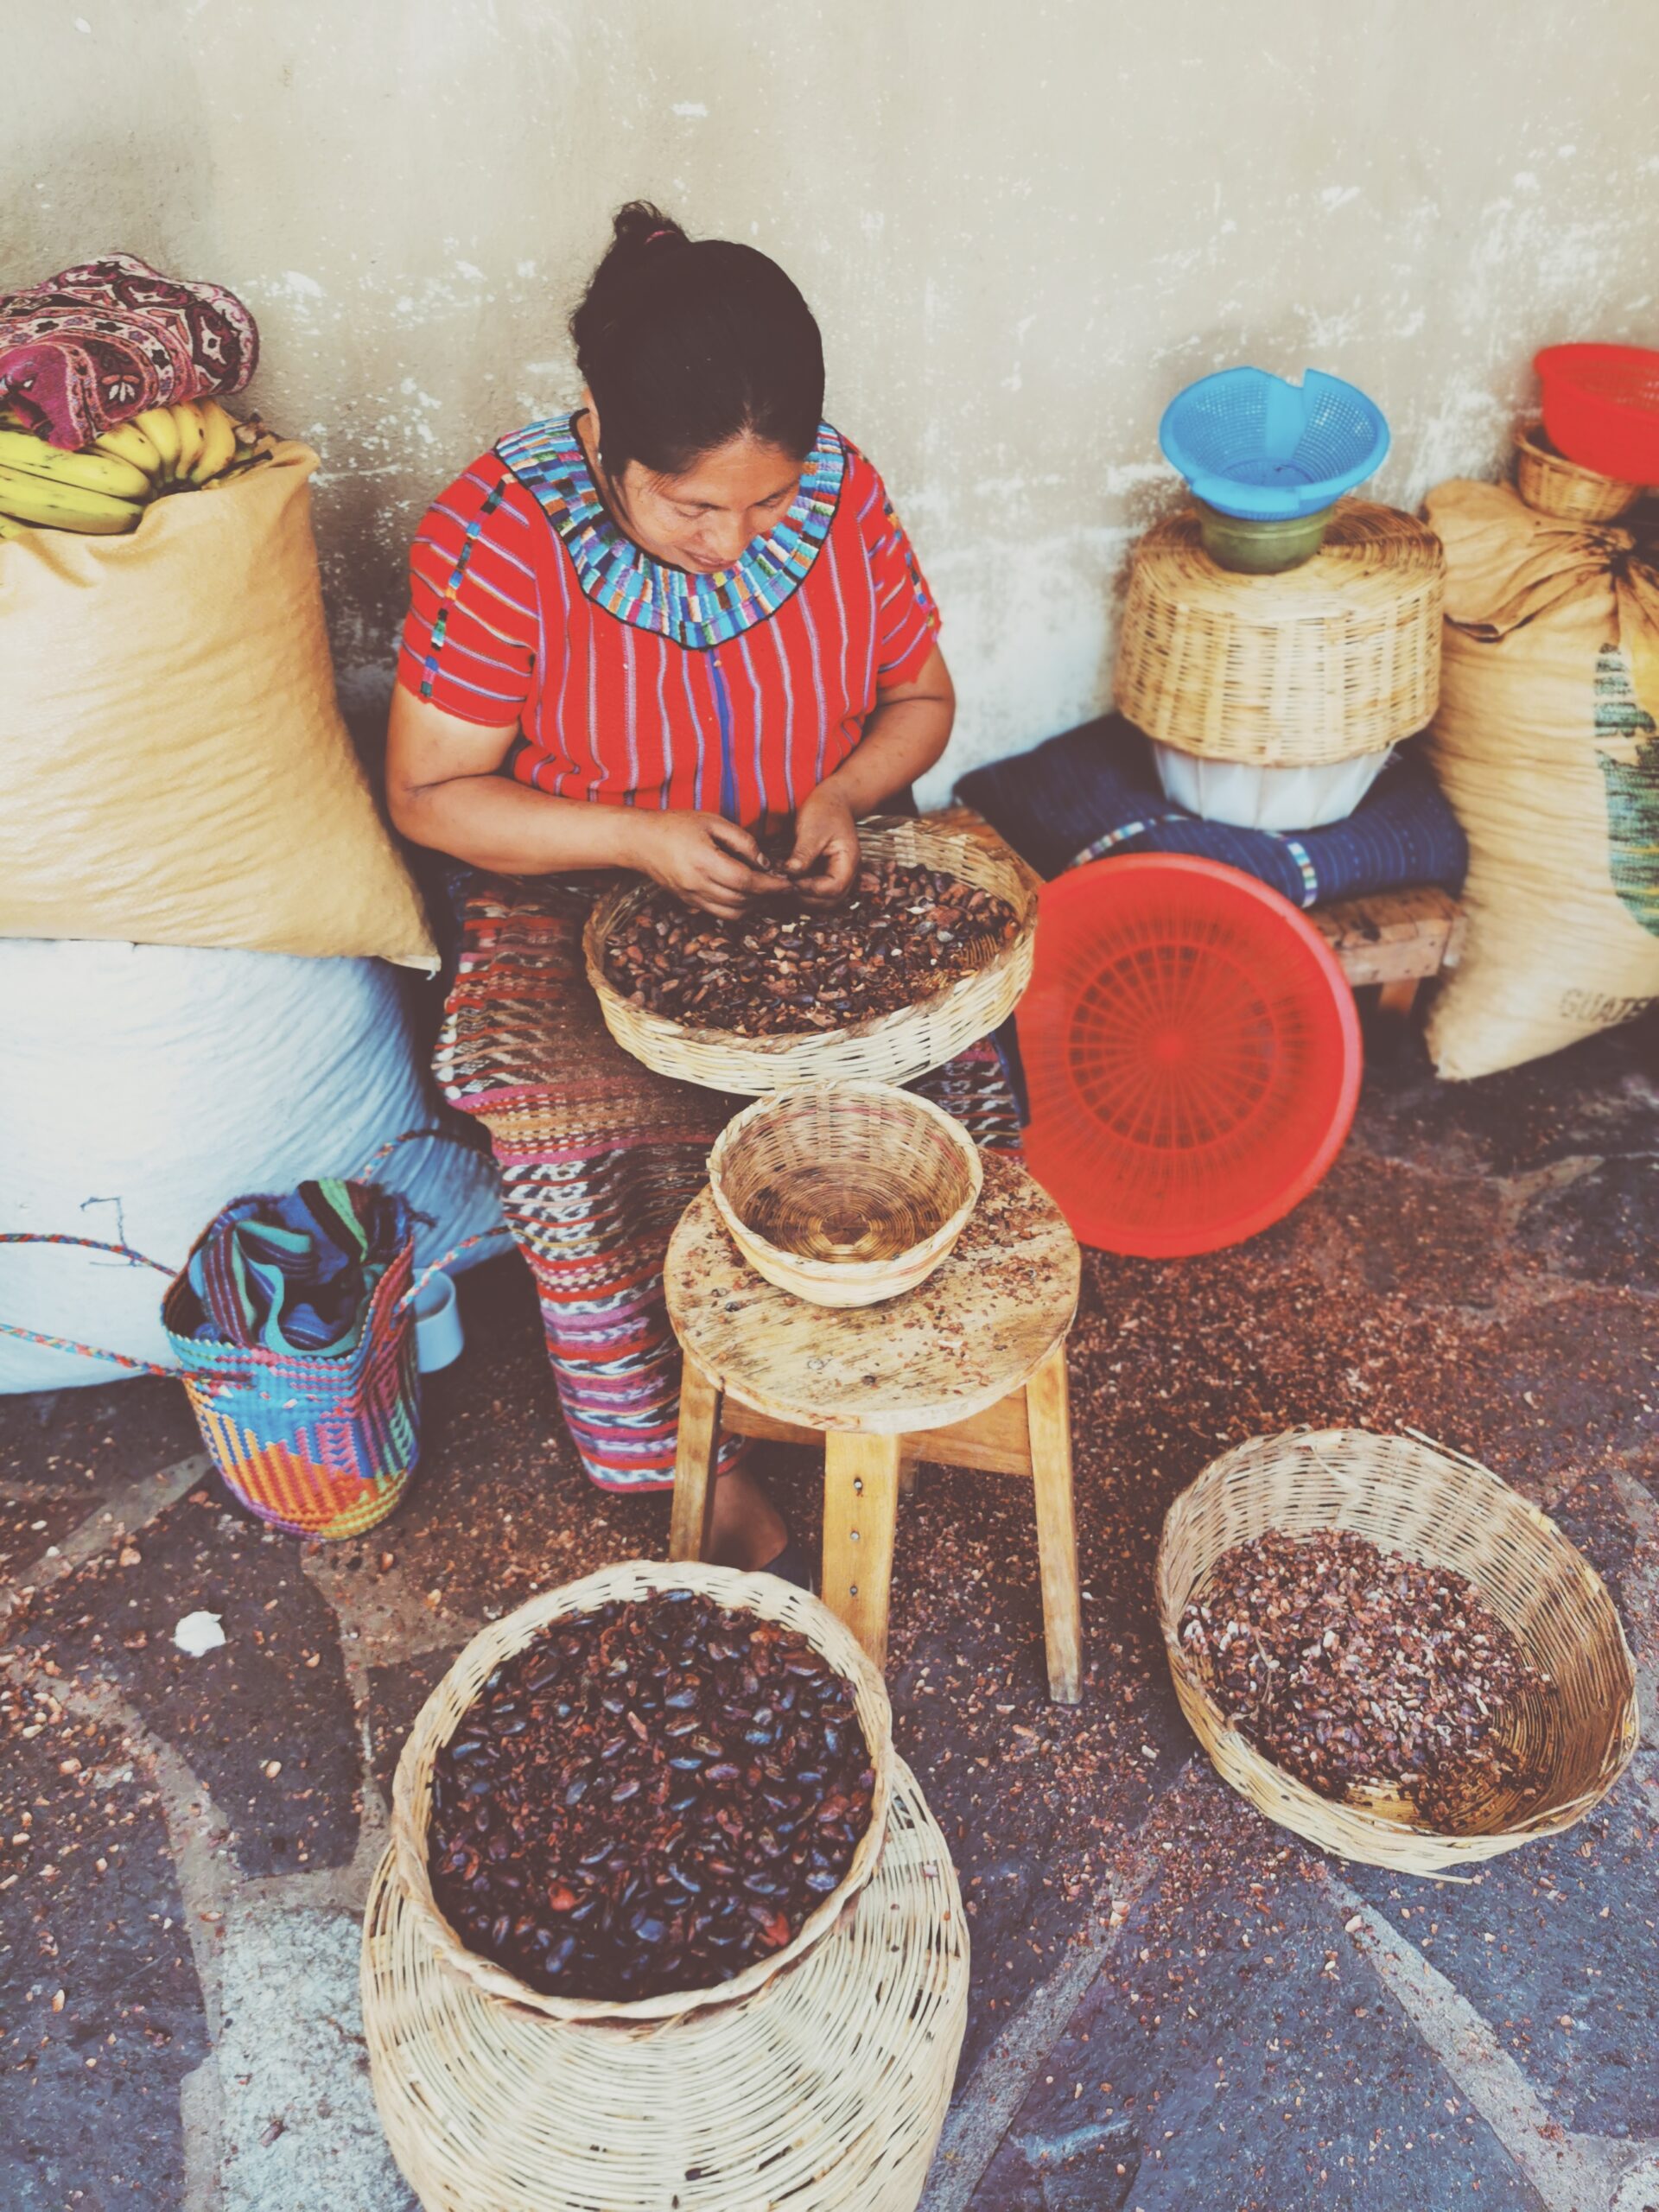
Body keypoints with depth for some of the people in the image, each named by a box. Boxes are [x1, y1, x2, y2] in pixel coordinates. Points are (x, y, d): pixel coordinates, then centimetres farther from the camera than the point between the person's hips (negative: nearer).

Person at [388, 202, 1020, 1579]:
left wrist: (849, 790, -17)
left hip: (822, 897, 3)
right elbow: (429, 792, -12)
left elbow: (921, 699, 6)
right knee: (587, 1144, -27)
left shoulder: (844, 494, -7)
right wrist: (641, 840, -26)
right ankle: (688, 1464, -3)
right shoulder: (498, 536, -16)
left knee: (958, 1061, -22)